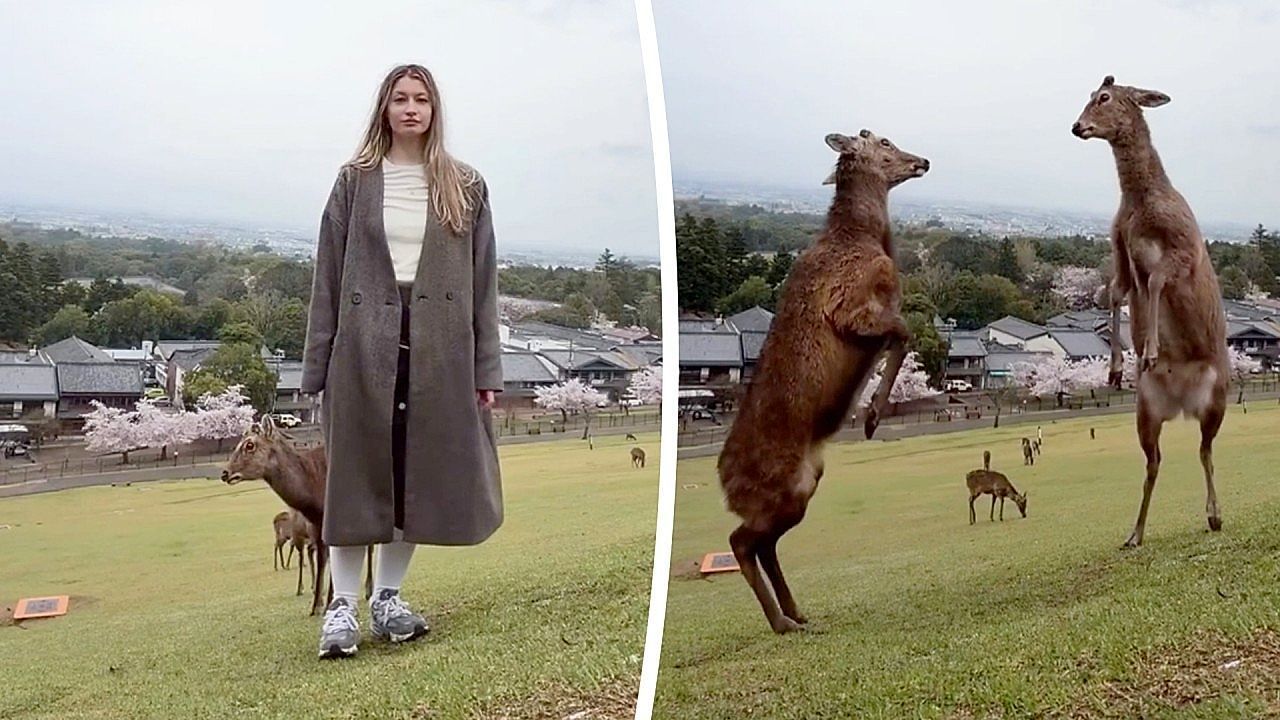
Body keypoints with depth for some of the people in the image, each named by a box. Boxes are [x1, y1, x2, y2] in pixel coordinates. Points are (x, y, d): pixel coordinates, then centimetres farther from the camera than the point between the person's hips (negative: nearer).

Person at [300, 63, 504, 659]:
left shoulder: (465, 188, 9)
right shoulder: (355, 181, 6)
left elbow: (482, 280, 7)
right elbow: (328, 275, 4)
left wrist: (486, 368, 1)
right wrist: (318, 364, -1)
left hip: (438, 348, 2)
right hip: (365, 343, -1)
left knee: (420, 474, 7)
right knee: (357, 473, 1)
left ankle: (387, 598, 21)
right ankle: (342, 605, 10)